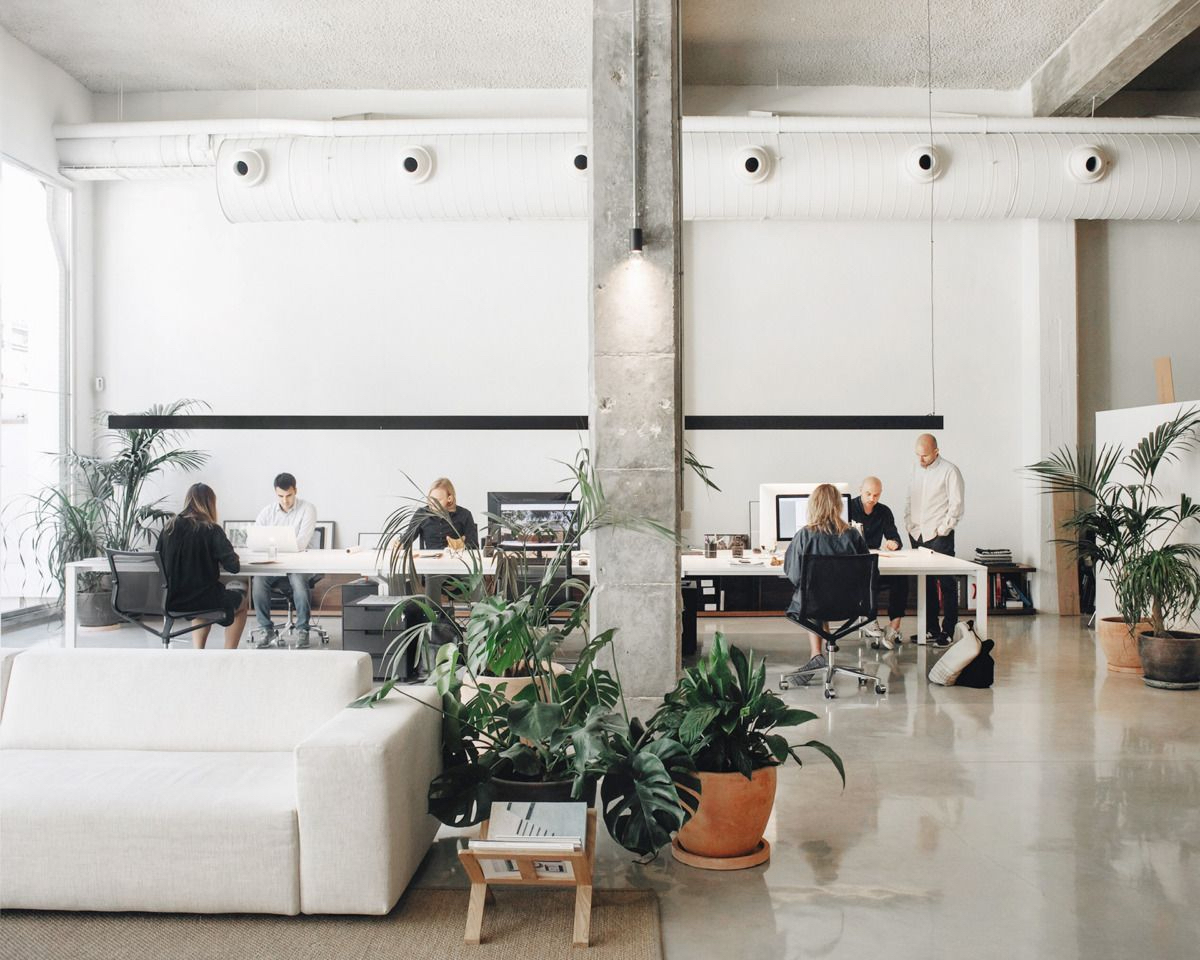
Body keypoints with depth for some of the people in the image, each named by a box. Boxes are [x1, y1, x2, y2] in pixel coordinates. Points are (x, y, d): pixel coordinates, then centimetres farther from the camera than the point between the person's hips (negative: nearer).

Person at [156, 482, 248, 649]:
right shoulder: (211, 529, -13)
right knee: (241, 600, 25)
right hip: (202, 598, -5)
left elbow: (160, 559, 12)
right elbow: (234, 566, -16)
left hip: (170, 600, 5)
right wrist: (233, 555, 6)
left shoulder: (169, 527, 1)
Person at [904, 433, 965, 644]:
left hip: (939, 537, -6)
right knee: (924, 583, 11)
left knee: (947, 584, -3)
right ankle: (930, 628, 19)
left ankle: (948, 631, 2)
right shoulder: (917, 468, 12)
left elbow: (956, 505, -9)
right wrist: (908, 523, 9)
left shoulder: (949, 471, -8)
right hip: (917, 535, 6)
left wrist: (943, 529, -11)